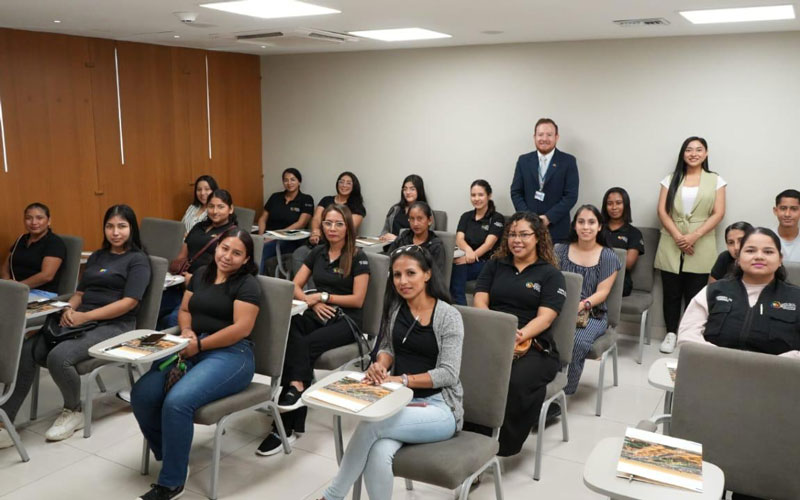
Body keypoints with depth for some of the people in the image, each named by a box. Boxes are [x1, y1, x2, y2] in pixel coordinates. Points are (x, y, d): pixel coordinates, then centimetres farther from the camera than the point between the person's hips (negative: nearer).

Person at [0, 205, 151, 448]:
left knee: (58, 356, -29)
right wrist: (69, 310, -5)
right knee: (26, 350, -16)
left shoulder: (138, 260, -2)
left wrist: (85, 316, -19)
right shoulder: (96, 257, 21)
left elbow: (129, 302, -13)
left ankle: (74, 412, -2)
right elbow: (80, 292, 19)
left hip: (113, 326, -7)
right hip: (81, 320, 7)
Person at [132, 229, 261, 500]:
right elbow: (184, 310, 21)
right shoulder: (202, 274, 17)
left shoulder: (247, 284, -5)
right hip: (192, 349, 7)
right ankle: (170, 455, 4)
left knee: (177, 401, -30)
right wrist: (186, 331, -2)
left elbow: (241, 328, -14)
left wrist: (199, 345, -15)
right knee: (142, 394, -17)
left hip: (230, 354, -7)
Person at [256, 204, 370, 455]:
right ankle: (297, 388, -38)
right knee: (290, 328, -32)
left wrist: (323, 296, -10)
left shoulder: (358, 257, -1)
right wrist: (313, 301, -8)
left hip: (346, 319, -4)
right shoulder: (318, 252, 14)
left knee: (305, 344, -31)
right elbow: (295, 286, 11)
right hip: (318, 315, 4)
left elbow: (358, 300, -8)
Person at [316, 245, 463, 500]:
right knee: (379, 455, -31)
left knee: (370, 425, -30)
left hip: (438, 407, -4)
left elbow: (448, 374, -11)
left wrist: (403, 379, -21)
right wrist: (380, 365, -6)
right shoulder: (394, 308, 7)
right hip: (398, 401, 4)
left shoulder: (449, 316, -7)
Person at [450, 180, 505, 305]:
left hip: (487, 264, -3)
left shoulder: (497, 218, 2)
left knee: (457, 266, -34)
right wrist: (468, 249, -26)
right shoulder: (466, 216, 15)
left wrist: (470, 257, -29)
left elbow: (488, 244, -11)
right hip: (467, 261, 3)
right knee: (454, 267, -34)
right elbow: (459, 239, -1)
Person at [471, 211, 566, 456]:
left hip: (533, 346, -2)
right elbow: (480, 301, 9)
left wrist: (521, 335, -23)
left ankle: (505, 445, -16)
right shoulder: (495, 265, 21)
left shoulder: (551, 274, 11)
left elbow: (545, 316, -3)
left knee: (518, 382, -36)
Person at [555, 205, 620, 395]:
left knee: (577, 341, -34)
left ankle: (564, 391, -16)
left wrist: (583, 304, -22)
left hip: (593, 315, -1)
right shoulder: (560, 250, 12)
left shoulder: (608, 257, 6)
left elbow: (602, 292, -2)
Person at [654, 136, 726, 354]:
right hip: (671, 246, 1)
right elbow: (662, 211, 1)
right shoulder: (671, 179, 9)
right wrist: (678, 236, -12)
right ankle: (671, 334, 18)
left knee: (695, 295, 2)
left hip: (700, 248, -1)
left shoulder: (715, 181, 6)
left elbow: (718, 213, -2)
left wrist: (694, 236, -14)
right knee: (671, 293, 6)